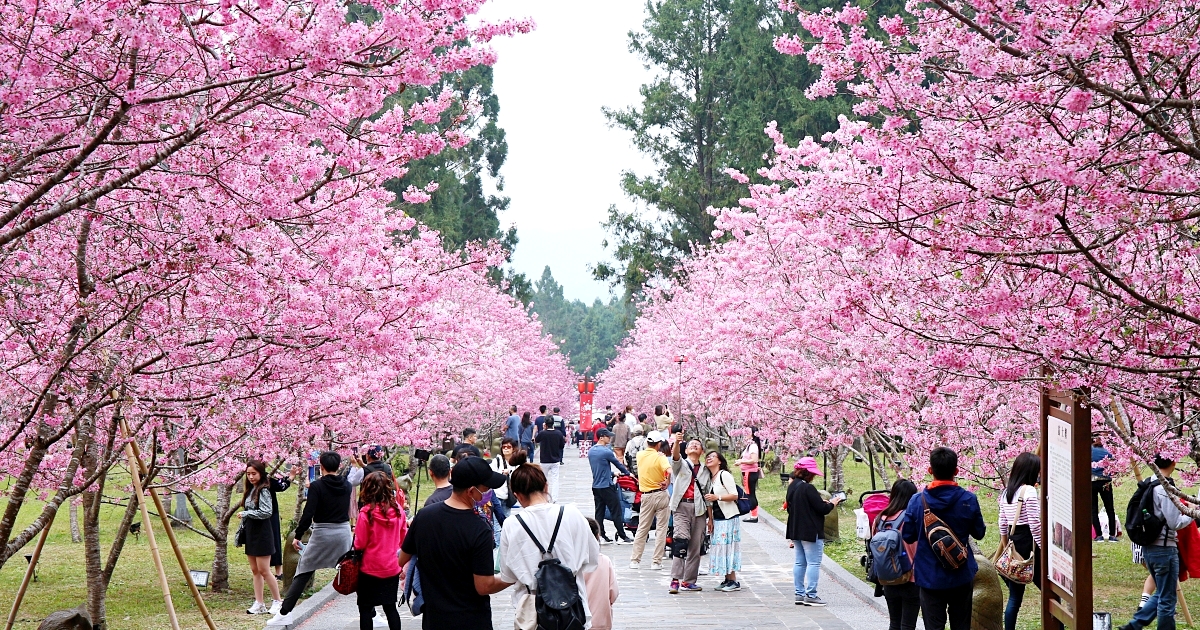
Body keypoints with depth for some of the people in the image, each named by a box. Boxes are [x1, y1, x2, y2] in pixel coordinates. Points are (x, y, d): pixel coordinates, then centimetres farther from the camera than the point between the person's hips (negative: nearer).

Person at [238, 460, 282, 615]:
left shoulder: (263, 490, -12)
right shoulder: (250, 490, 13)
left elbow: (266, 512, -21)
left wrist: (246, 513, -17)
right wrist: (241, 532, 17)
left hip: (262, 533, -9)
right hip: (251, 533, 9)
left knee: (263, 570, -5)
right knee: (255, 570, 9)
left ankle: (277, 601, 7)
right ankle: (259, 604, 13)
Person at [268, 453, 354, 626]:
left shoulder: (317, 486, -9)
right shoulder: (347, 486, 4)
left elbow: (308, 513, -15)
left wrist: (298, 536, -6)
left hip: (322, 534, -3)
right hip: (344, 532, 3)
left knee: (302, 574, 3)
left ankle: (284, 613, 0)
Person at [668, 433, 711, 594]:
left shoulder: (705, 470, 19)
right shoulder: (681, 464, 10)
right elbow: (675, 457, -15)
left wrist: (710, 517, 12)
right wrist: (677, 442, -35)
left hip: (699, 509, 4)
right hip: (682, 506, -4)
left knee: (696, 546, 3)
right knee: (681, 540, -20)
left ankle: (688, 581, 10)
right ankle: (675, 579, -23)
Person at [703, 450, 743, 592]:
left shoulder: (724, 475, -9)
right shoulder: (709, 478, 15)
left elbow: (735, 495, -15)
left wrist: (717, 497, -27)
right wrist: (710, 520, 12)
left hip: (729, 517, -8)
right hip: (718, 519, 8)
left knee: (727, 547, -9)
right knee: (719, 548, 6)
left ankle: (734, 581, -6)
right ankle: (727, 580, 10)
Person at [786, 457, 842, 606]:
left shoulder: (792, 487, 8)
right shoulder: (808, 488, -20)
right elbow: (822, 509, -20)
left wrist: (823, 503, 14)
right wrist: (832, 504, 2)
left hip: (796, 531, 9)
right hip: (810, 532, -9)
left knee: (800, 562, 13)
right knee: (814, 563, -4)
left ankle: (800, 594, 16)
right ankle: (810, 595, -5)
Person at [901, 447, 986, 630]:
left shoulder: (917, 501, -11)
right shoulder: (968, 500, -10)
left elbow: (907, 537, -3)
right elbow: (979, 533, 2)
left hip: (930, 576, -1)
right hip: (961, 574, 1)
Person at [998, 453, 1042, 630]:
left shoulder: (1006, 492, 12)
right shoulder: (1029, 490, -11)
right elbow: (1035, 523, -16)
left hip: (1013, 543, 7)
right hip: (1028, 542, -7)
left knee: (1015, 597, 10)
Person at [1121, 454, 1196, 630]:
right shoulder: (1167, 488, -18)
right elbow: (1174, 523, -18)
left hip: (1149, 547, 8)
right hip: (1165, 549, -8)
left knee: (1160, 594, 20)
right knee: (1167, 599, 3)